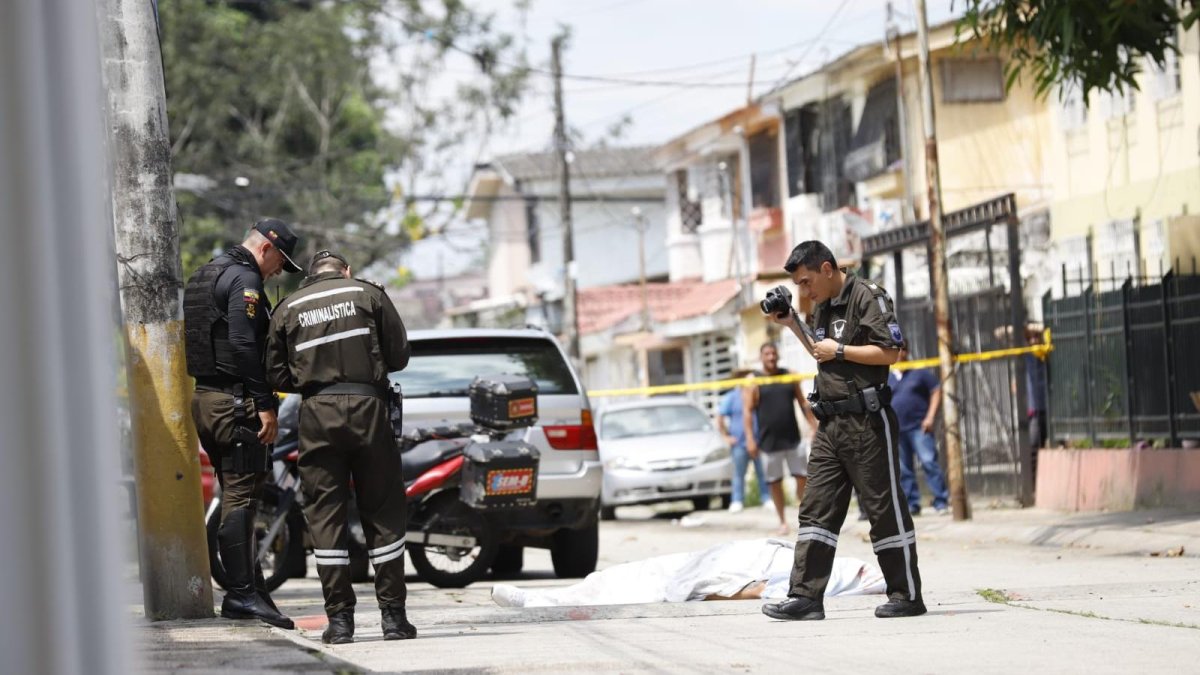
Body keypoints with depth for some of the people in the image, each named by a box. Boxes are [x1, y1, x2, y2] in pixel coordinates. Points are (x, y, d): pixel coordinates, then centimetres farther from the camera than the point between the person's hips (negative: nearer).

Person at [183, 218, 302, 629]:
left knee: (237, 497, 12)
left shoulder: (203, 277, 20)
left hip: (203, 398, 10)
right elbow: (244, 346, -21)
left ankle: (250, 589, 14)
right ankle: (241, 594, -13)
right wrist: (265, 405, -20)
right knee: (241, 497, -10)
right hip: (234, 402, -10)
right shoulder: (244, 279, -11)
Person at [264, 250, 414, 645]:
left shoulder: (289, 309, 11)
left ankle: (339, 618, 1)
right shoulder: (368, 295, 7)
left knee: (325, 514, 5)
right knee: (383, 513, 6)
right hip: (367, 407, -1)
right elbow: (399, 355, 5)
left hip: (317, 414, 1)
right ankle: (393, 615, 5)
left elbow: (277, 375, 9)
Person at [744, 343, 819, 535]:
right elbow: (747, 410, -5)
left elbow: (803, 403, 13)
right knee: (775, 482, 4)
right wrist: (750, 438, -14)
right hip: (769, 440, -2)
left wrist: (814, 427, 6)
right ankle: (782, 522, 14)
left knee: (803, 477, -3)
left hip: (793, 438, 2)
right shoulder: (754, 382, -1)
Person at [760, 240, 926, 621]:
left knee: (884, 509, -2)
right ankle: (806, 597, 0)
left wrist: (839, 350, -13)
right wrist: (792, 326, 17)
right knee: (816, 510, 2)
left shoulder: (867, 297, -9)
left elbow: (890, 351, -16)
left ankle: (907, 596, 5)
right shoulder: (823, 307, 17)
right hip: (831, 422, 9)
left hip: (866, 422, -9)